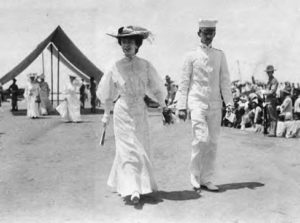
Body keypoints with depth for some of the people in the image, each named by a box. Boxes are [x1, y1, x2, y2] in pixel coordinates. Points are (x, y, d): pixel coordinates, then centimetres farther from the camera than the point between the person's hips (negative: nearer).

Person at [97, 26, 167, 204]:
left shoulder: (146, 66, -4)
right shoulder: (115, 68, -3)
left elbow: (158, 89, 8)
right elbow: (108, 94, 10)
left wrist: (163, 106, 15)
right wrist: (106, 114, 18)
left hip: (140, 111, 2)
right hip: (123, 111, -2)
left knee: (141, 149, 8)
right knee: (128, 149, -7)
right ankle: (133, 190, -9)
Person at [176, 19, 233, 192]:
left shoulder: (220, 55, 12)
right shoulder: (192, 56, 5)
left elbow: (225, 80, 11)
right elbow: (184, 82, 5)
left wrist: (229, 102, 0)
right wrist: (181, 106, 0)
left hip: (215, 104, 3)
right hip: (197, 102, -3)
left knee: (213, 142, 2)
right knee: (201, 139, -14)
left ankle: (207, 179, 13)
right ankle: (196, 178, 1)